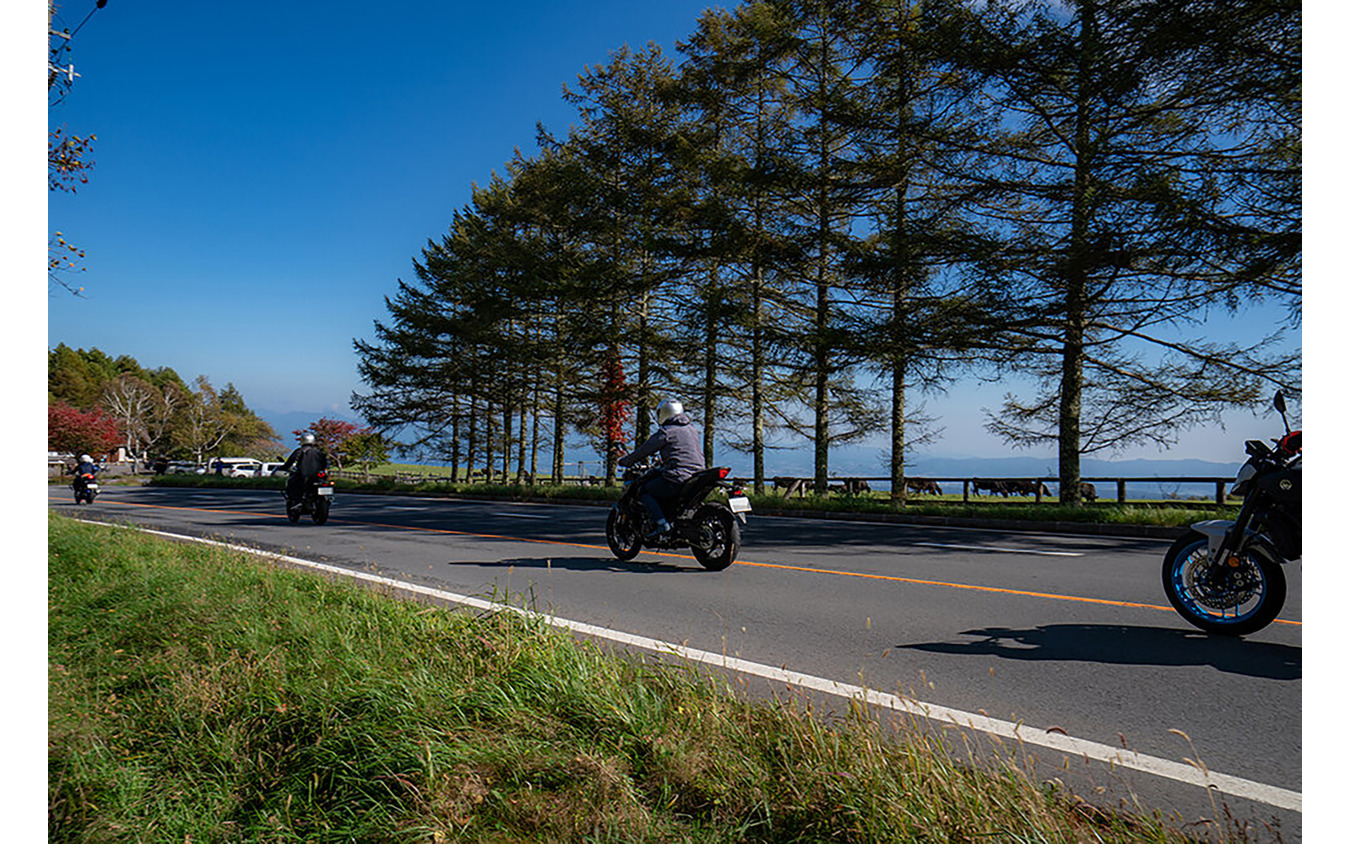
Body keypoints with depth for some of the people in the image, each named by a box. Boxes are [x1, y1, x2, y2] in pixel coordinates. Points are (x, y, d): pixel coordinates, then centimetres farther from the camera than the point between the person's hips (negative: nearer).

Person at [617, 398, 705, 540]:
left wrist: (625, 461, 15)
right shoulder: (691, 429, 19)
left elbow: (645, 449, 1)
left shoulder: (666, 432, -5)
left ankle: (661, 523, -14)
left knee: (643, 491, 5)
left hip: (678, 477, -8)